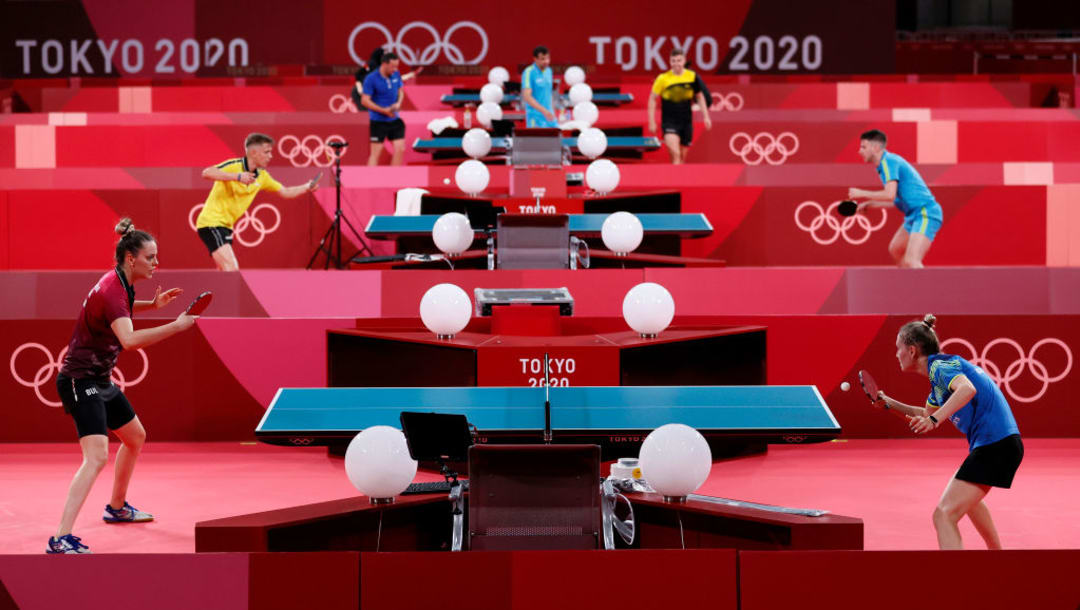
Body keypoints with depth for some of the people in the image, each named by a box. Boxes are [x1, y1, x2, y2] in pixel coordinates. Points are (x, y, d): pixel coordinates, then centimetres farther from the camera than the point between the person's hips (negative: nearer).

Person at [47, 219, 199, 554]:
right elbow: (129, 339, -41)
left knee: (135, 438, 25)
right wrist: (176, 326, -39)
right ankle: (61, 539, -29)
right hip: (80, 381, -11)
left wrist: (153, 304, 14)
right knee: (97, 456, -23)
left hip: (100, 380, 11)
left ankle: (117, 507, 44)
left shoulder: (121, 284, 5)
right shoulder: (111, 290, -25)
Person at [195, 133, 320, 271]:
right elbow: (206, 173, -32)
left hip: (226, 226, 9)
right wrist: (237, 176, -40)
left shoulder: (262, 176, 8)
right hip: (211, 222, -9)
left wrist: (307, 187, 6)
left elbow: (285, 192, 20)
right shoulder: (234, 165, -16)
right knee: (231, 268, -23)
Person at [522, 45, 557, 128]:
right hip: (535, 117, -7)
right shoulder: (529, 72, -12)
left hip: (549, 116, 7)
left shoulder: (548, 71, 12)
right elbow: (526, 97, -21)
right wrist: (543, 110, -29)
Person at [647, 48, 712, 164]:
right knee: (675, 154, -22)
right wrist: (652, 122, -2)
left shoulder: (692, 76, -1)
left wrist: (706, 116, 9)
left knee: (682, 158, 9)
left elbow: (700, 97, 13)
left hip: (686, 122, 3)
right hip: (669, 121, -3)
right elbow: (652, 99, 1)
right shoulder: (663, 78, -8)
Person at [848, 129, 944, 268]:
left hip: (925, 215, -11)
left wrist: (861, 193, -13)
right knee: (895, 251, 27)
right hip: (914, 215, 11)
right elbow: (896, 200, 25)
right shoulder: (888, 162, 17)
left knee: (911, 261, -25)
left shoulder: (888, 161, -13)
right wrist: (868, 204, 23)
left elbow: (889, 195, -25)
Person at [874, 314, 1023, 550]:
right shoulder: (939, 372, 19)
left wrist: (936, 419, -43)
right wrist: (890, 403, 27)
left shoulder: (940, 365, -11)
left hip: (994, 446, -11)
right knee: (967, 499, 40)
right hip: (1003, 444, 11)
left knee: (944, 516, -19)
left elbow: (967, 389, -33)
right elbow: (926, 415, 35)